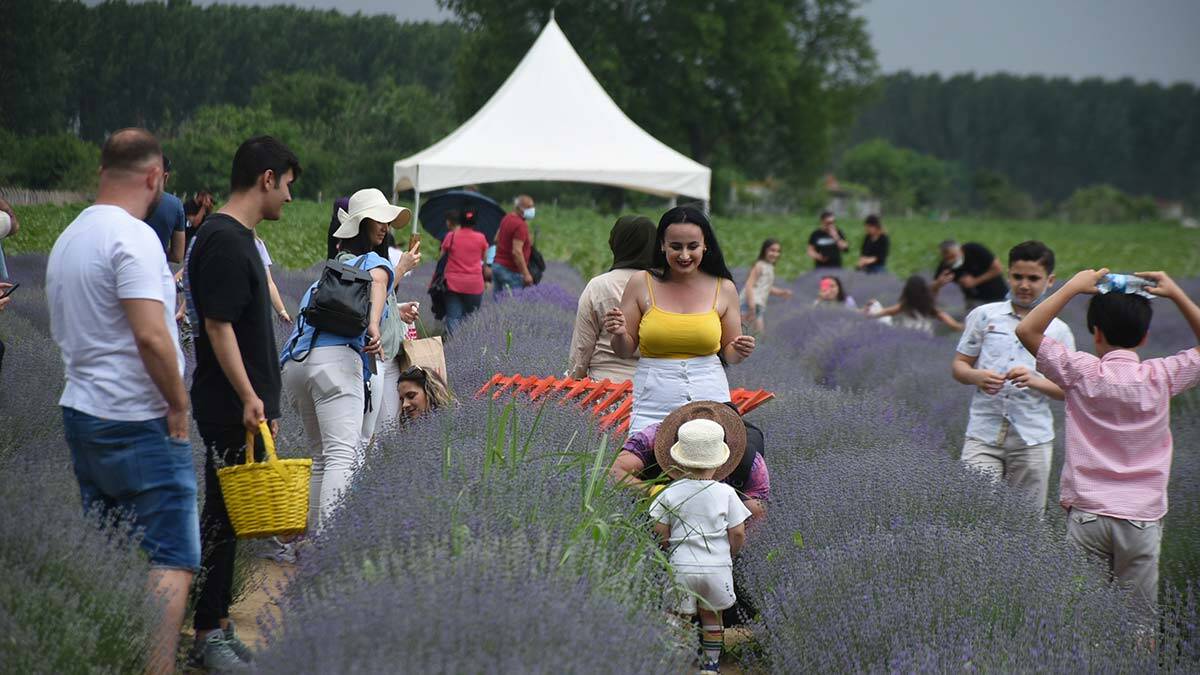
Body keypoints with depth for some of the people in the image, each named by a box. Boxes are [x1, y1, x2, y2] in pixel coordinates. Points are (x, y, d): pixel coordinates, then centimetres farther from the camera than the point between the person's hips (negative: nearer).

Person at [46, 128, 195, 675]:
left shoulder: (68, 237, 13)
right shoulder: (133, 237, -16)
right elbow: (151, 337, -24)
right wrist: (179, 404, -12)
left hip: (80, 412, 9)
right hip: (139, 424, -9)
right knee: (173, 560, -7)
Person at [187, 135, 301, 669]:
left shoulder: (238, 238, 14)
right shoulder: (224, 241, -17)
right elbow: (218, 326, -21)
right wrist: (249, 397, -22)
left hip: (245, 406, 10)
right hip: (230, 409, -10)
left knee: (229, 517, 13)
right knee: (221, 517, -4)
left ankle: (218, 624, 20)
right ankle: (206, 636, 2)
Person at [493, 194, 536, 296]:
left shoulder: (506, 218, 10)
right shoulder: (520, 225, -18)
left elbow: (497, 239, 24)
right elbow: (517, 252, -24)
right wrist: (526, 274, -22)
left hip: (497, 265, 9)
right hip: (511, 271, -9)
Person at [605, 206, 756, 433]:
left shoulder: (724, 289, 5)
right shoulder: (641, 284, 2)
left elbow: (728, 354, 14)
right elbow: (625, 351, 8)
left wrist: (740, 352, -7)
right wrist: (619, 335, -12)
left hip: (709, 399, 1)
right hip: (653, 404, -1)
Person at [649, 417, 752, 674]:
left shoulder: (671, 493, -5)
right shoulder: (726, 493, -6)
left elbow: (661, 532, -3)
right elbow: (738, 533, -4)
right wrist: (731, 554, 15)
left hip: (682, 566, -1)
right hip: (718, 566, 1)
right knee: (712, 616, 19)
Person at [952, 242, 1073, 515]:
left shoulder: (1058, 330, 7)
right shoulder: (984, 315, 7)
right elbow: (958, 365, 10)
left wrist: (1035, 381, -13)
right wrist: (977, 377, -13)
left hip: (1032, 440, 1)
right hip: (983, 435, -1)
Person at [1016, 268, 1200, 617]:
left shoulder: (1083, 373, -5)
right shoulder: (1161, 377, -2)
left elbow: (1027, 330, 0)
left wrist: (1073, 287, 3)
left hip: (1087, 513, 0)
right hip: (1142, 517, 0)